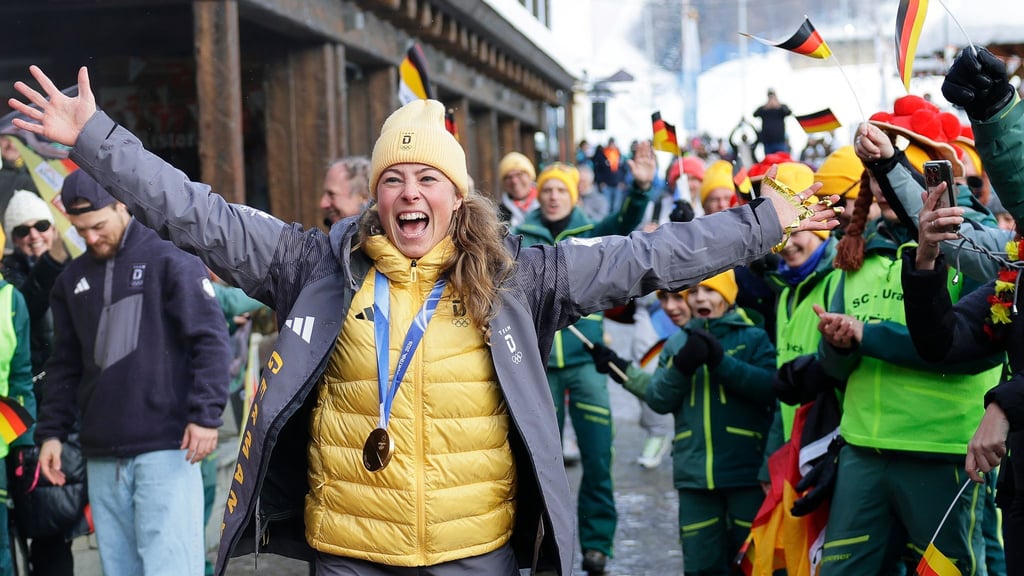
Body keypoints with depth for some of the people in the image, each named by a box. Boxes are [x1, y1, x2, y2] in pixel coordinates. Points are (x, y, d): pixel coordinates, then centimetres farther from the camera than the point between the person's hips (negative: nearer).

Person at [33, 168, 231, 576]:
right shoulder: (72, 280, 16)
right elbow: (65, 366, 21)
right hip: (102, 457, 5)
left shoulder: (171, 263, -1)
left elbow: (211, 341, -5)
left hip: (165, 450, -5)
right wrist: (51, 432, 13)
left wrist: (205, 414, -14)